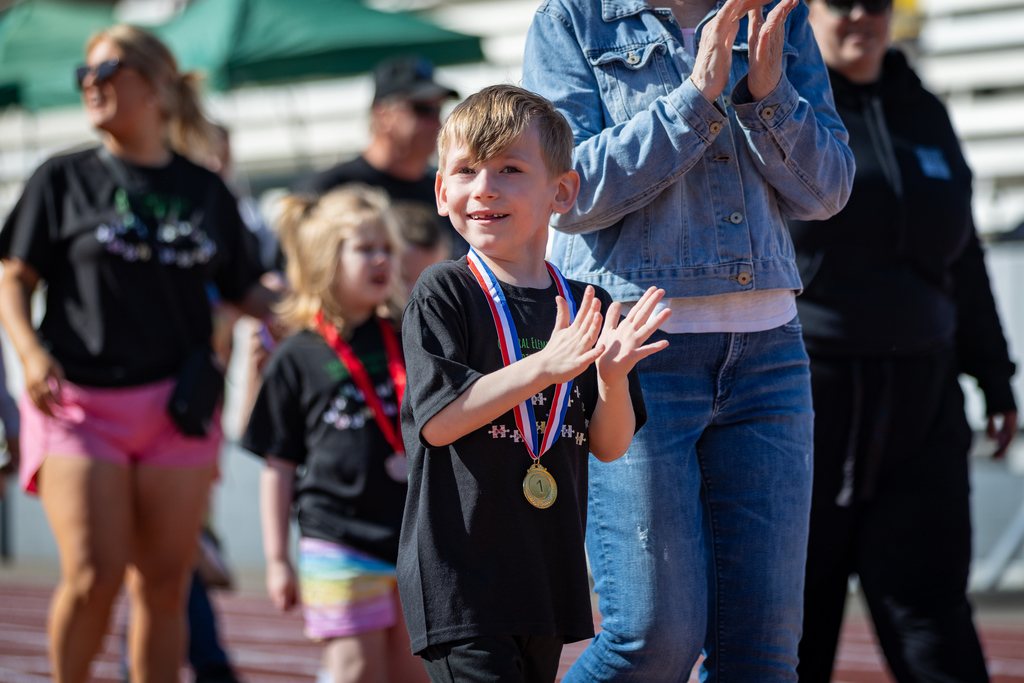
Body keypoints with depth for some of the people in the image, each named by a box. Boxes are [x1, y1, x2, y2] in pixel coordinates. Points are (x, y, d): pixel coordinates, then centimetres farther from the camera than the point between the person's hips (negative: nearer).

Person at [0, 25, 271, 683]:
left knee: (165, 585, 2)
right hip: (78, 404, -2)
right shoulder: (64, 179, 6)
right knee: (93, 575, -13)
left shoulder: (206, 192, 12)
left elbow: (248, 294, 15)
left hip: (177, 408, 2)